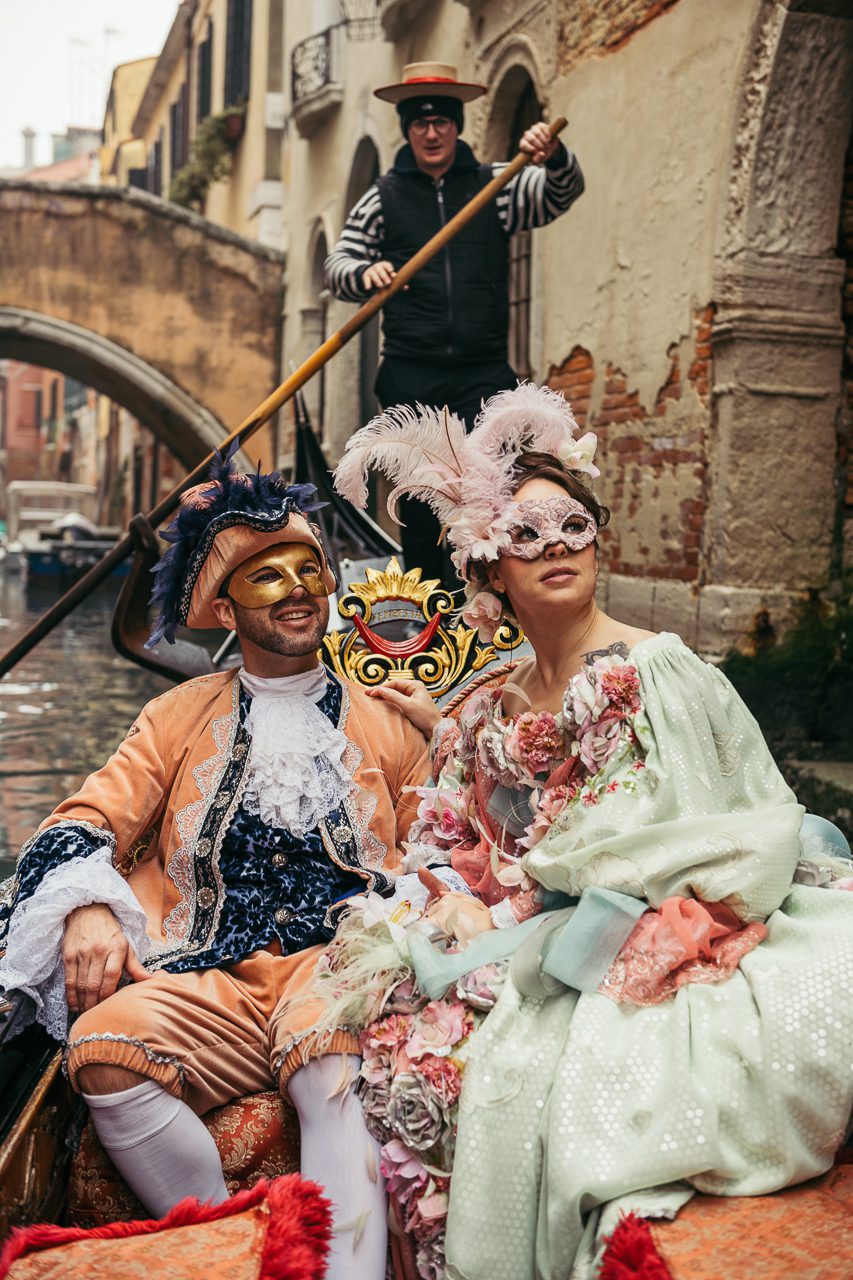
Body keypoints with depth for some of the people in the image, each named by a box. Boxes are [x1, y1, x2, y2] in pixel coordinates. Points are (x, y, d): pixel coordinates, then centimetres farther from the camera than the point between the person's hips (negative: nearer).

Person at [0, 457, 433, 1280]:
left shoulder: (383, 725, 19)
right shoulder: (181, 718, 20)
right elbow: (89, 820, 10)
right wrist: (89, 906, -12)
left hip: (340, 966, -1)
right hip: (209, 979, 2)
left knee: (339, 1079, -36)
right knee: (104, 1045, -29)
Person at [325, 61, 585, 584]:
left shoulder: (495, 185, 9)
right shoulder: (384, 197, 10)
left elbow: (564, 191, -4)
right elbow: (338, 263, 11)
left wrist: (553, 155, -27)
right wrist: (364, 273, -13)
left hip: (483, 374, 0)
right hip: (412, 376, 1)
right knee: (420, 502, 6)